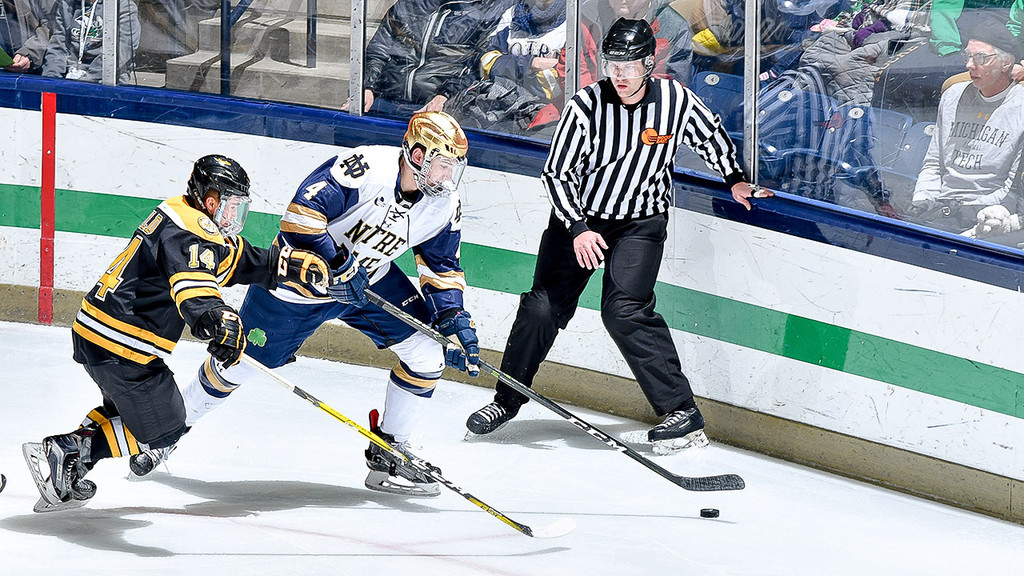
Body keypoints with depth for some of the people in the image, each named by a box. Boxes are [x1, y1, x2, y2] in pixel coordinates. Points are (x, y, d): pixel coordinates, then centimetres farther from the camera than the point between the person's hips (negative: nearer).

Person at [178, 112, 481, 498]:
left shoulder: (445, 206, -11)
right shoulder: (365, 169, -32)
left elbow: (441, 265, 2)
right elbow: (301, 213, -34)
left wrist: (454, 319, -10)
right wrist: (337, 266, -36)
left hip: (370, 281, 6)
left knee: (427, 352, -8)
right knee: (241, 361, 5)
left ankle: (388, 457, 5)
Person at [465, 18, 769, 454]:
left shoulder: (675, 100, -11)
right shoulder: (587, 106, -15)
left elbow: (711, 136, 12)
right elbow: (556, 173, -10)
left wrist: (735, 180, 6)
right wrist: (577, 229, -20)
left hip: (641, 222, -1)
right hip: (578, 217, 1)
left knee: (624, 311, -19)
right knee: (543, 307, -3)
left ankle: (681, 411, -16)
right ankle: (507, 400, 17)